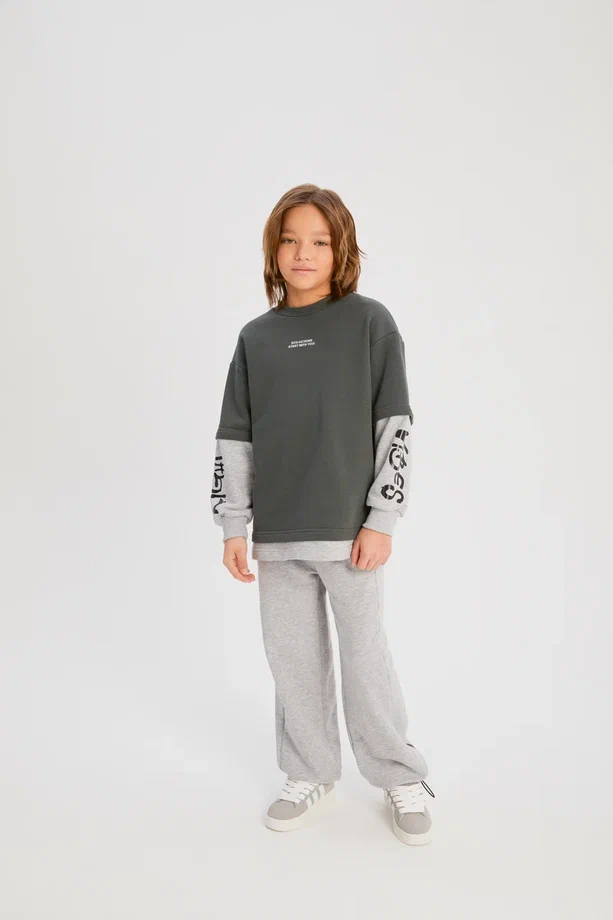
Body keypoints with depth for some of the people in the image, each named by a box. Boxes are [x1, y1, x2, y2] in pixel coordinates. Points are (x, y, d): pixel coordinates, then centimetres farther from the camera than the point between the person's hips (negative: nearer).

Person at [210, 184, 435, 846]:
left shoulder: (370, 322, -2)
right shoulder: (256, 337, 7)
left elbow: (396, 425, -4)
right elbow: (234, 436, 8)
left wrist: (381, 520, -9)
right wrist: (233, 526, 4)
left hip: (349, 529, -3)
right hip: (277, 534, 4)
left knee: (365, 657, 6)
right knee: (292, 659, 12)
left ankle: (401, 778, 28)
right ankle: (310, 776, 33)